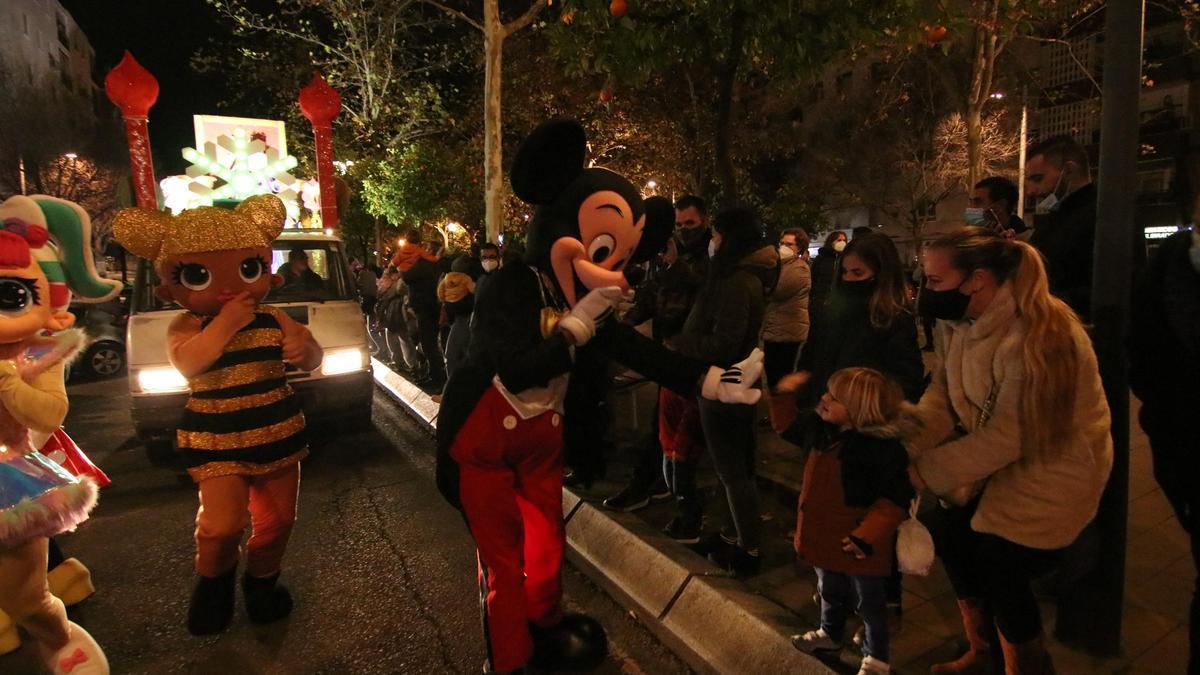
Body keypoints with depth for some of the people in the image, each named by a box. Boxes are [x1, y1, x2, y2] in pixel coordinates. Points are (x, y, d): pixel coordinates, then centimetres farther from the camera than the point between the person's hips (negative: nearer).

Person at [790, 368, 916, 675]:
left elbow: (896, 499, -26)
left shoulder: (882, 448, -28)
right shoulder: (825, 432, -5)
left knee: (869, 603, 16)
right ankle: (829, 633, 55)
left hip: (856, 545, -7)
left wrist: (867, 535, -29)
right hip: (826, 538, 7)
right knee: (830, 591, 30)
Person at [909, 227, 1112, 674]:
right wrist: (904, 448, -22)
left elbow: (1006, 438, -29)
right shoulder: (956, 321, -7)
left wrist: (924, 471, -25)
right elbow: (942, 394, -7)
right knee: (948, 533, 8)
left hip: (1053, 464, -7)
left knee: (1001, 569, -3)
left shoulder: (1034, 337, -31)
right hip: (997, 454, 7)